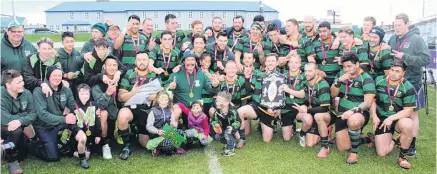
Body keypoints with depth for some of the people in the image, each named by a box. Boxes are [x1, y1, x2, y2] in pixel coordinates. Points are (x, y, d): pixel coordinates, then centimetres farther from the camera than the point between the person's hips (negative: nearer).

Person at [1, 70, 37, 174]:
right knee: (16, 130, -34)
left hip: (21, 126, 5)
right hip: (4, 128, -5)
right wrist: (25, 116, -23)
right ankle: (12, 160, -13)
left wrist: (21, 121, -35)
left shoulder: (26, 93, -12)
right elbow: (5, 119, -35)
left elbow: (33, 114, -15)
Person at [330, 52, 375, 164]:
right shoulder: (341, 74, 2)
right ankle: (358, 138, 32)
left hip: (359, 113, -4)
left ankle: (354, 152, -18)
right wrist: (338, 81, -17)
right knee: (342, 148, -1)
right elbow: (333, 95, 0)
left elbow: (368, 103, -21)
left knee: (353, 121, -42)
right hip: (342, 114, 5)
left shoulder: (366, 79, -12)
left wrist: (353, 110, -37)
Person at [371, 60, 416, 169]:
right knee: (382, 153, -8)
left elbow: (408, 111, -14)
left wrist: (391, 118, -26)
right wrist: (374, 116, -10)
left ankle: (403, 156, -15)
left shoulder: (408, 88, -11)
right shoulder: (379, 81, -4)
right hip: (382, 119, 2)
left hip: (399, 118, -2)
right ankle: (394, 141, 30)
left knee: (407, 125, -40)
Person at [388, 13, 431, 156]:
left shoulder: (416, 39, -11)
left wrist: (405, 57, -24)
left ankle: (412, 145, 13)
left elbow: (426, 59, -18)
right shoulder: (393, 38, 5)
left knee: (412, 114, 5)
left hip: (412, 82, -5)